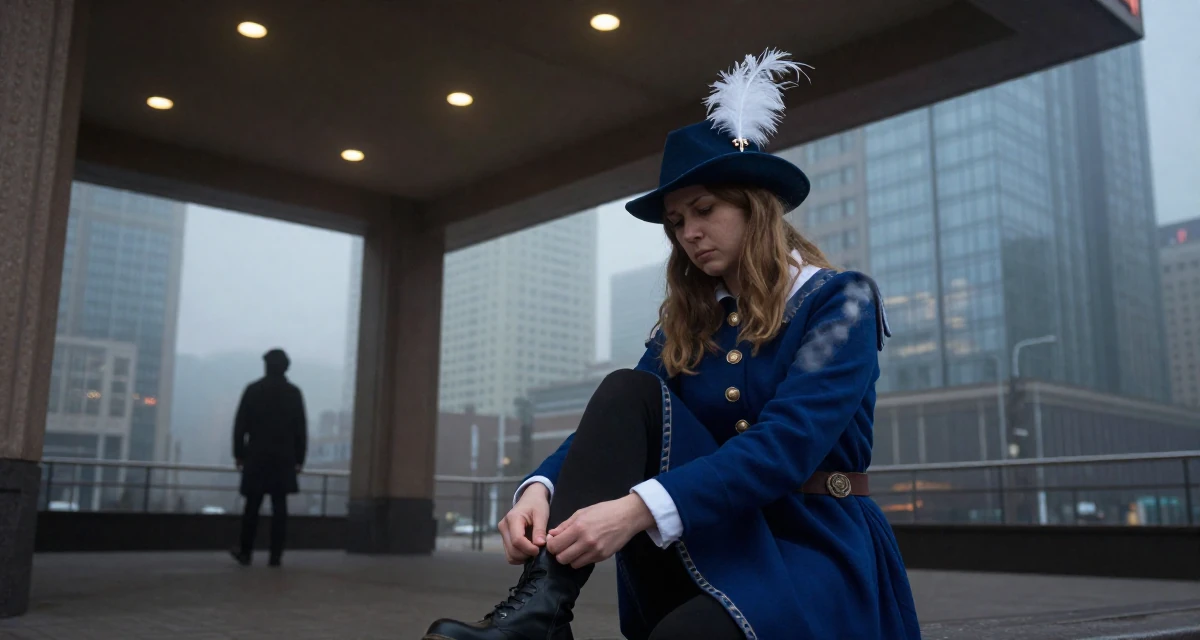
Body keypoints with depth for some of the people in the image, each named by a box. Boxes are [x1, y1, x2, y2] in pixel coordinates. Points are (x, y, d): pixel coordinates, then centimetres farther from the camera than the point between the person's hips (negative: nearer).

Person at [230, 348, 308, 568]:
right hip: (284, 459, 0)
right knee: (279, 507, 1)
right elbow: (301, 429, 0)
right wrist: (299, 458, 6)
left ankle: (245, 552, 13)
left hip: (256, 457, 0)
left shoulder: (253, 390, -2)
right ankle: (276, 555, 0)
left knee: (252, 506, 8)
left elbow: (240, 425, -1)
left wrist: (239, 454, 6)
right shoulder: (294, 393, 0)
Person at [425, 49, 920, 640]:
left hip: (814, 546, -5)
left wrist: (638, 508, -33)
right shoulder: (685, 322, 12)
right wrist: (541, 488, -25)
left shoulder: (840, 301, -6)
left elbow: (787, 441, -21)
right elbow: (616, 423, -2)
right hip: (711, 543, 5)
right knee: (628, 390, -22)